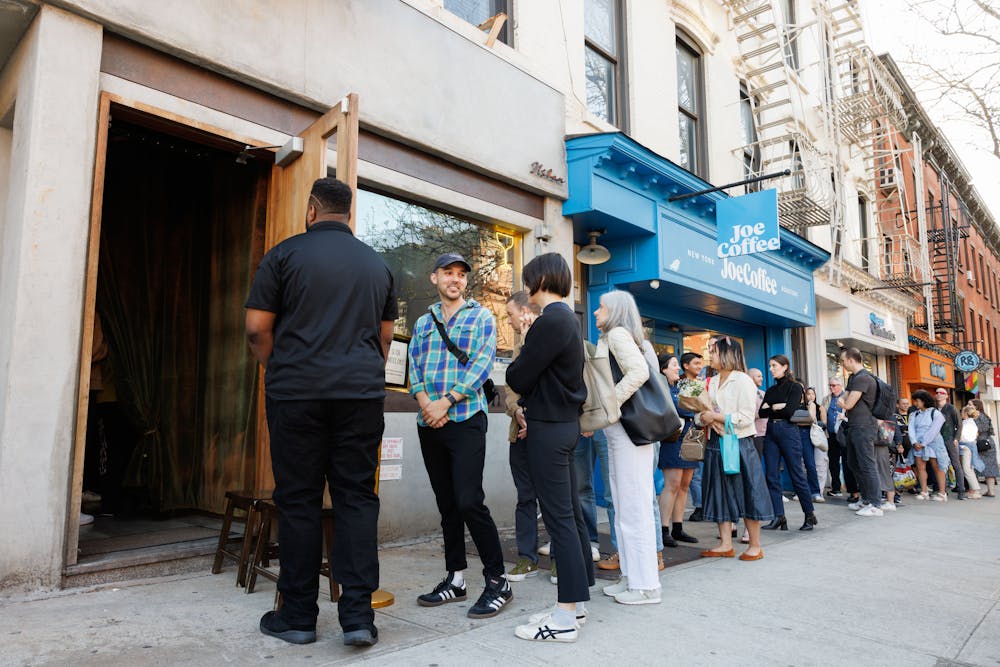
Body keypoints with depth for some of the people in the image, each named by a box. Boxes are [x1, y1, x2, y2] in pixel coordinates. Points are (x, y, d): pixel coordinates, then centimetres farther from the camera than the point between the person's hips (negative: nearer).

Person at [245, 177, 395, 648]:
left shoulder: (285, 254, 1)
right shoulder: (377, 264, 12)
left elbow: (257, 328, 0)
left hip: (297, 392, -2)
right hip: (362, 393, 3)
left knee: (299, 500, 6)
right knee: (357, 498, 6)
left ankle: (297, 617, 16)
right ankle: (358, 614, 6)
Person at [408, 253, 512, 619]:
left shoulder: (481, 316, 4)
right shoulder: (423, 322, 16)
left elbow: (482, 363, -7)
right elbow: (414, 366, 9)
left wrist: (446, 401, -14)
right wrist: (424, 401, -9)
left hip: (466, 419, -5)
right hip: (429, 423, 5)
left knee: (469, 501, -12)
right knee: (446, 504, 10)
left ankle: (497, 580, 1)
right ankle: (455, 578, 20)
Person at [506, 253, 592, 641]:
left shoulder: (550, 321, -17)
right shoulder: (568, 319, 15)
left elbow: (519, 377, -15)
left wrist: (511, 371, 6)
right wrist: (529, 404, 8)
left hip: (548, 427, -10)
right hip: (566, 421, 10)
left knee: (559, 517, -6)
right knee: (572, 513, 12)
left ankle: (565, 617, 2)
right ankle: (577, 603, 22)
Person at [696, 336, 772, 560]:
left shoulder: (743, 381, -8)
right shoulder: (711, 383, 12)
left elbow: (746, 418, -16)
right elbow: (698, 415, 13)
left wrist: (716, 416, -15)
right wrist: (708, 420, -9)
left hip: (739, 443, -7)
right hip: (717, 443, 7)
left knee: (747, 495, -1)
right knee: (720, 493, 9)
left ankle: (755, 546, 11)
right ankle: (726, 545, 16)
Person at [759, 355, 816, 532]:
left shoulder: (795, 387, -2)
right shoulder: (770, 390, 15)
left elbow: (790, 410, -15)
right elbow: (761, 412, 6)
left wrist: (771, 408, -1)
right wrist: (778, 407, -7)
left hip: (788, 431, -6)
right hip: (771, 433, 6)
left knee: (797, 475, -1)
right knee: (772, 476, 1)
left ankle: (810, 515, 14)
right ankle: (779, 517, 6)